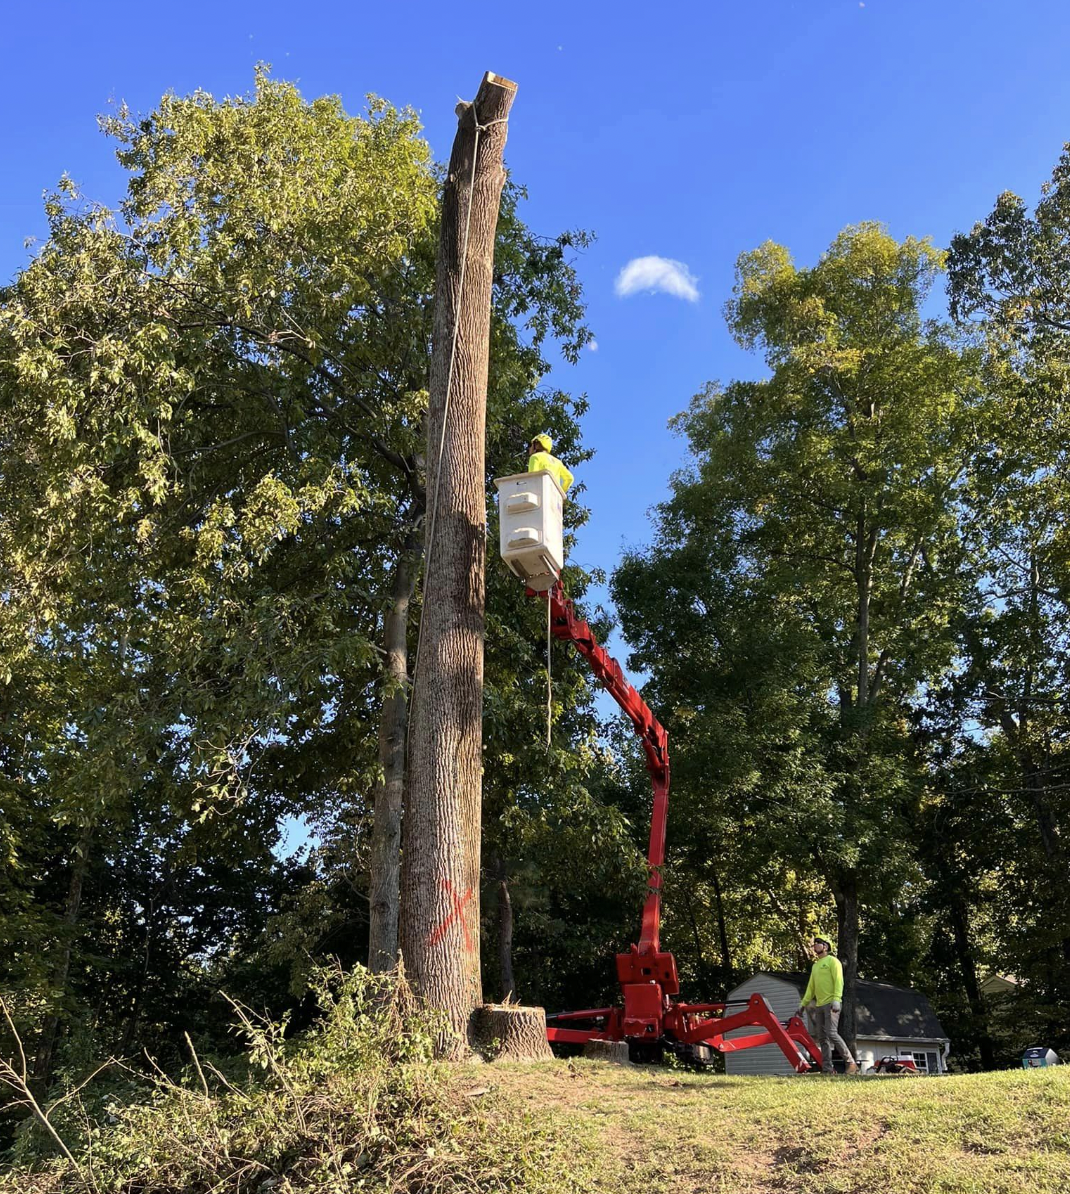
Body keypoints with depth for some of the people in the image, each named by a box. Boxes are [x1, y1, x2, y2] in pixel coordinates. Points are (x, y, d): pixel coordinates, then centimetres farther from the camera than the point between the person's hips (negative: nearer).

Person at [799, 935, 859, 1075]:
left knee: (831, 1033, -18)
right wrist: (803, 1003, 18)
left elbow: (838, 980, -12)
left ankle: (851, 1062, -10)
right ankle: (827, 1069, 6)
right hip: (819, 1005, 8)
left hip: (831, 1004, -8)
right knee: (822, 1038, 5)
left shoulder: (832, 960, -1)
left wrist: (836, 999, -24)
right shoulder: (815, 965, 23)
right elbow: (811, 986, 24)